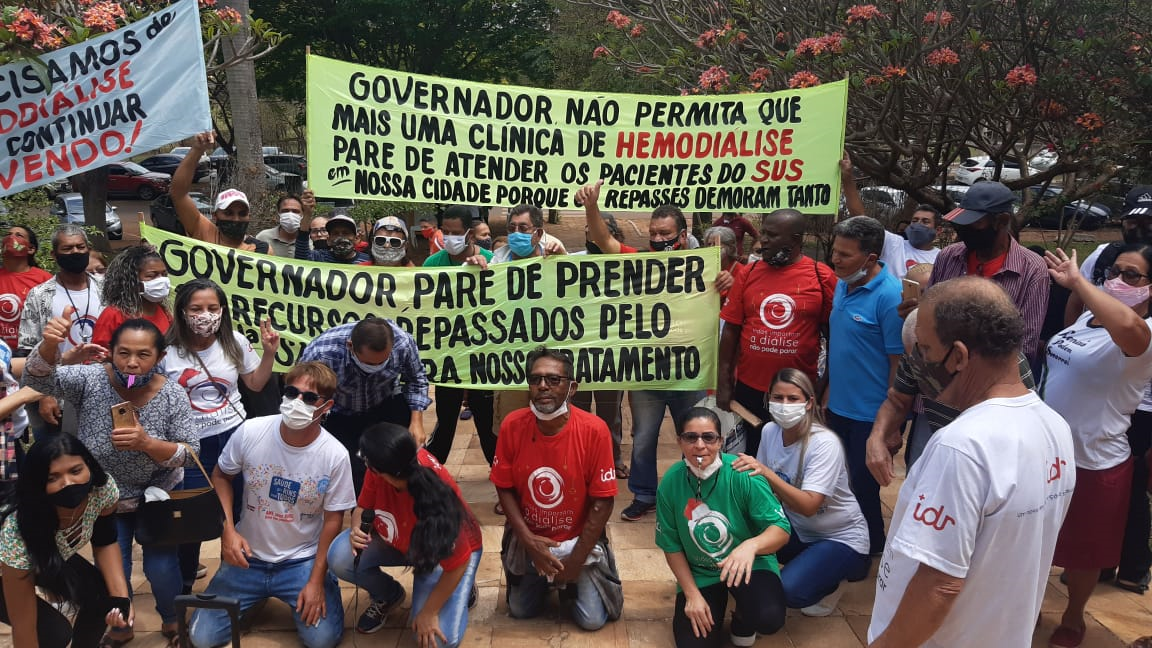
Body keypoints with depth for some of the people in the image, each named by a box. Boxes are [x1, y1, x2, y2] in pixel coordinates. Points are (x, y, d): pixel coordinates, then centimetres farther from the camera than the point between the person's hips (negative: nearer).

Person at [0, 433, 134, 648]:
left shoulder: (102, 487, -29)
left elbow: (104, 542, -9)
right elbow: (23, 627, -32)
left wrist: (121, 598, -22)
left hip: (53, 557, 5)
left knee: (103, 596, -11)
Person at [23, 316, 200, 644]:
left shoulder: (172, 395, -19)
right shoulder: (91, 379, -18)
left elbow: (190, 454, -18)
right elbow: (38, 380, -32)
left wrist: (146, 443, -36)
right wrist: (49, 345, -52)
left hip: (157, 496, -1)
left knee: (161, 568, 2)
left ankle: (172, 621, 35)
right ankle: (120, 627, 39)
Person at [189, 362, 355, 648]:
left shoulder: (335, 456, -18)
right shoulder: (250, 432, -14)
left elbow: (333, 520, -8)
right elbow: (221, 476, 3)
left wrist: (317, 581, -11)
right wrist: (228, 529, -10)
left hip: (302, 560, -2)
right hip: (248, 556, 2)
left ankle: (304, 596, 17)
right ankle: (257, 593, 25)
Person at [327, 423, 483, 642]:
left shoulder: (435, 505, -43)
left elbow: (459, 563, -28)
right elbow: (364, 507, -8)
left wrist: (429, 612, -18)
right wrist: (357, 529, -30)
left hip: (448, 548, -5)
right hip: (400, 540, 5)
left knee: (438, 638, -21)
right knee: (340, 558, -19)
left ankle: (461, 588, 11)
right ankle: (388, 595, 11)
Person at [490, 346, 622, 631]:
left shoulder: (594, 430, -23)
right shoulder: (512, 425, -16)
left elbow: (602, 501, -17)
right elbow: (504, 488, -6)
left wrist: (577, 559, -15)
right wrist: (527, 539, -16)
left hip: (579, 538, -2)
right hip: (527, 538, 2)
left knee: (592, 620, -5)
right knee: (521, 611, 6)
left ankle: (574, 580, 27)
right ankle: (545, 581, 37)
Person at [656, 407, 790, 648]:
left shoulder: (743, 474, -22)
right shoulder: (670, 482, -14)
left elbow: (781, 529, -22)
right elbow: (671, 545, -3)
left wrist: (751, 545, -43)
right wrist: (692, 594, -9)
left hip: (749, 566, -2)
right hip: (698, 573, 2)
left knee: (769, 618, -29)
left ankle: (743, 620, 10)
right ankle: (717, 605, 25)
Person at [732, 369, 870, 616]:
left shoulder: (824, 443, -25)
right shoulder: (770, 431, -7)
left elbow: (808, 506, -33)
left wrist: (766, 473, -41)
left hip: (841, 538, -6)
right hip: (798, 531, 6)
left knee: (789, 590, -28)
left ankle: (831, 579, 6)